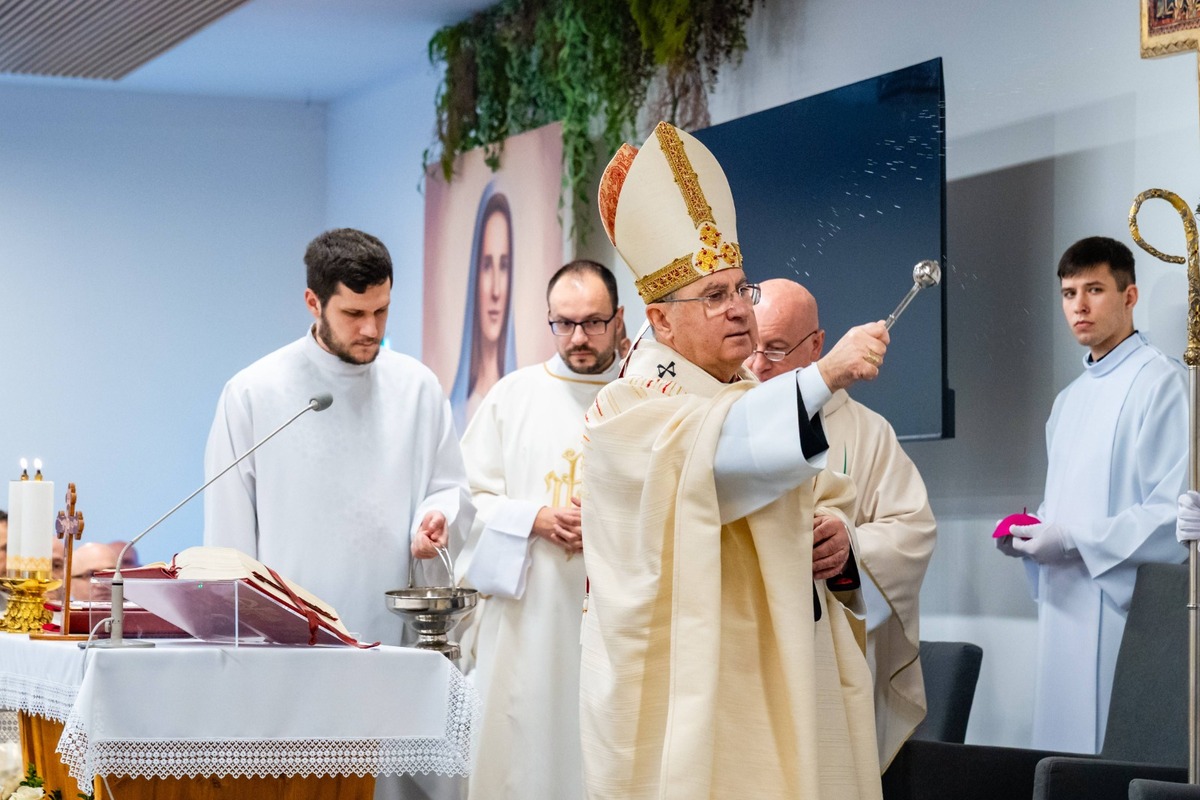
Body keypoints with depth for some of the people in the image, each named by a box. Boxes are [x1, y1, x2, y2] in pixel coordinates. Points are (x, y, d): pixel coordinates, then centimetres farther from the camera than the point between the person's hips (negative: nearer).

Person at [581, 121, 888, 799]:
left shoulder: (759, 398, 16)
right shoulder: (629, 411, -9)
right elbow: (711, 447, -31)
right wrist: (824, 375, -41)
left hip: (784, 691, 7)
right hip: (692, 699, -7)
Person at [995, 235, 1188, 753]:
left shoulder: (1158, 383, -8)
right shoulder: (1069, 400, 19)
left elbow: (1174, 515, -15)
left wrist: (1074, 540, -16)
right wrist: (1031, 536, 7)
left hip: (1122, 617, -8)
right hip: (1066, 613, 8)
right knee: (1065, 755, 7)